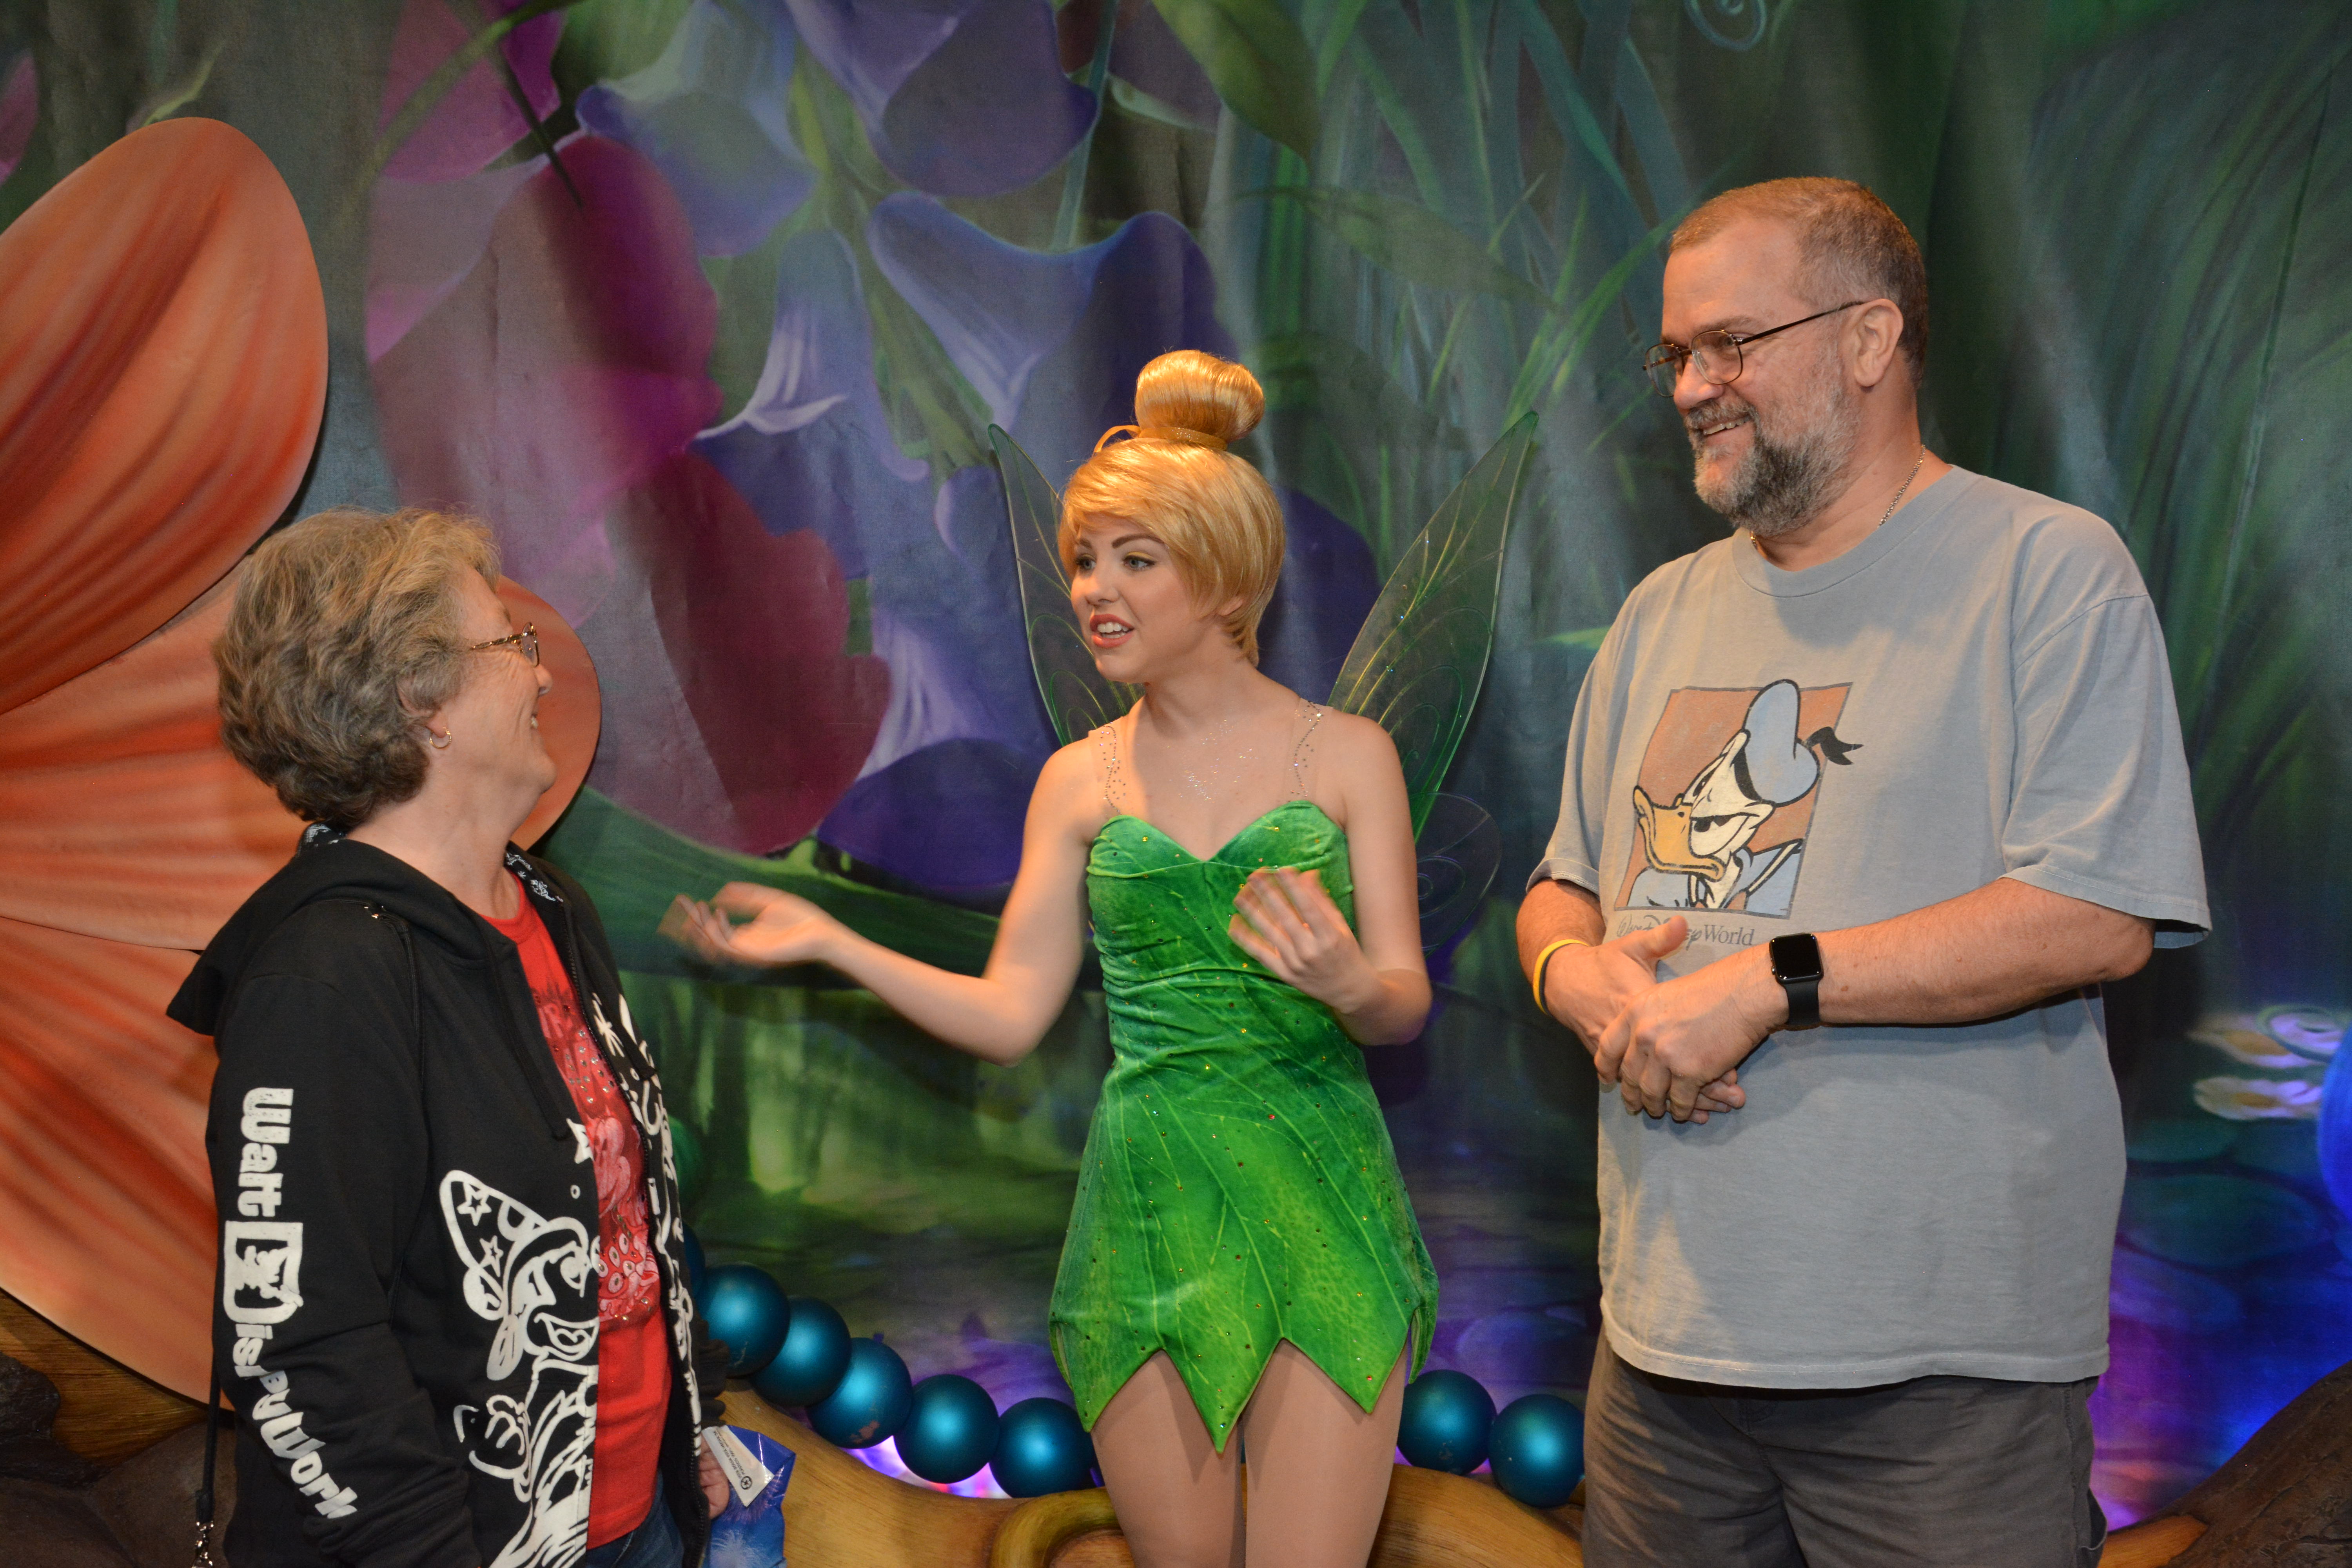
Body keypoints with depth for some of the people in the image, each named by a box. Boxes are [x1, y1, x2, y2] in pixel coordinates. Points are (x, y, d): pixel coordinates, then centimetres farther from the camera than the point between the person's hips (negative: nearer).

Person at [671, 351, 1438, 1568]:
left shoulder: (1346, 754, 2)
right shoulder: (1081, 781, 7)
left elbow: (1407, 1004, -1)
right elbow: (1009, 1014, 5)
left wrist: (1349, 981, -24)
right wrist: (828, 942, -5)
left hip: (1322, 1206, -2)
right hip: (1148, 1205, 2)